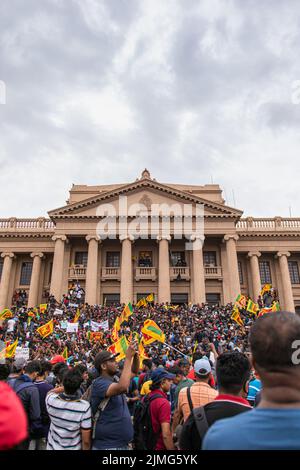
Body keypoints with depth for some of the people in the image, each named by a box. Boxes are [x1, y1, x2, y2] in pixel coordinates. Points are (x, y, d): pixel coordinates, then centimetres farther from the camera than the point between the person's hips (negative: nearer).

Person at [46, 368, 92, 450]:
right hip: (74, 448, -2)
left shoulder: (51, 400, -21)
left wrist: (65, 387, -5)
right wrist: (86, 449, -3)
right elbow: (86, 441, -19)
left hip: (52, 447, 2)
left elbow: (50, 391, 6)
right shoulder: (84, 407, -28)